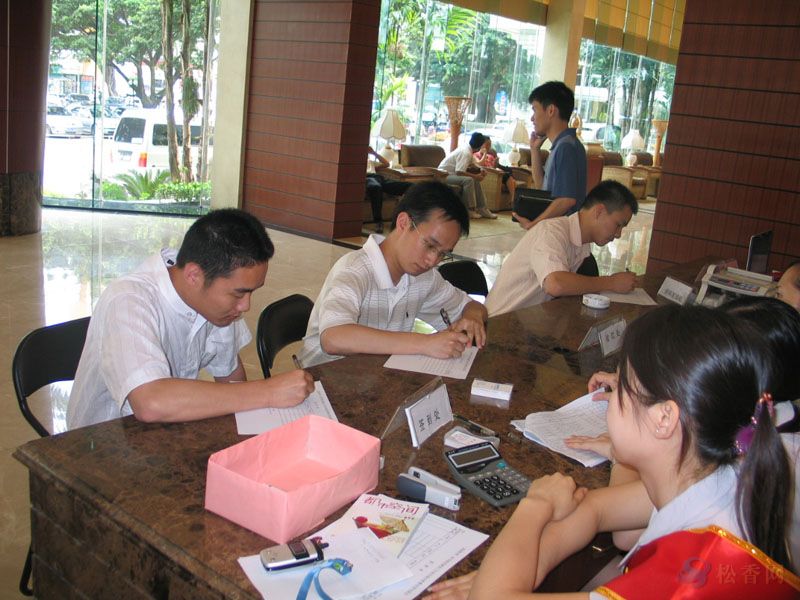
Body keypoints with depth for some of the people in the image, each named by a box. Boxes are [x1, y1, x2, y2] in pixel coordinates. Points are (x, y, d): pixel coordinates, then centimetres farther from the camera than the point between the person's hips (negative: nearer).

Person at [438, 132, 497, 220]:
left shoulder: (468, 149, 4)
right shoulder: (465, 153, -24)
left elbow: (473, 164, 19)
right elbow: (459, 172, -29)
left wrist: (480, 171, 0)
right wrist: (476, 176, -20)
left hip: (452, 173, 10)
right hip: (444, 175, -10)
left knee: (475, 181, 5)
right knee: (468, 180, -29)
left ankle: (481, 208, 7)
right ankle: (469, 210, -22)